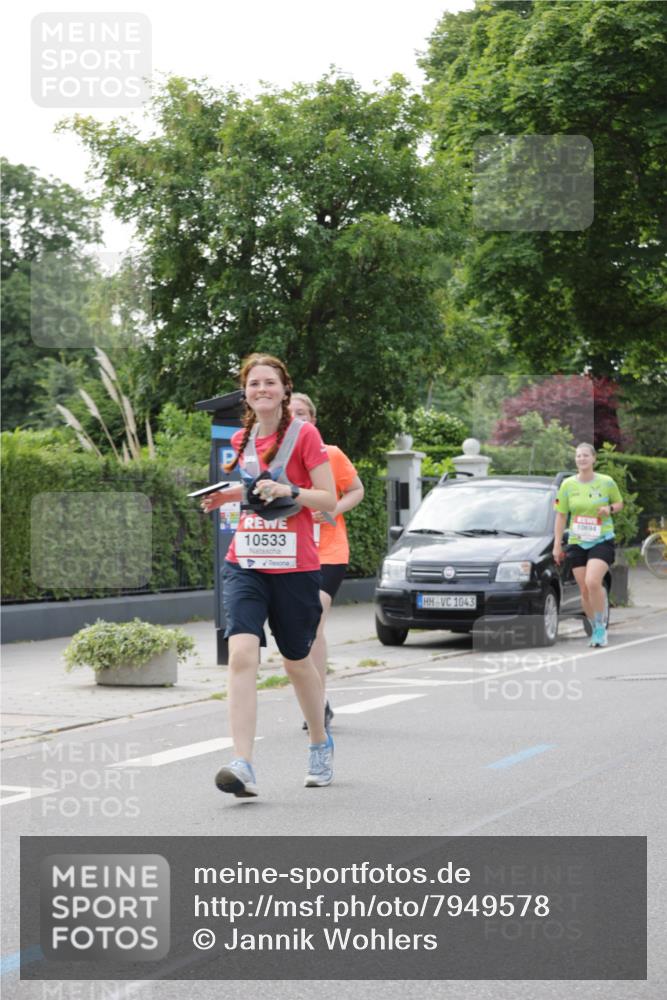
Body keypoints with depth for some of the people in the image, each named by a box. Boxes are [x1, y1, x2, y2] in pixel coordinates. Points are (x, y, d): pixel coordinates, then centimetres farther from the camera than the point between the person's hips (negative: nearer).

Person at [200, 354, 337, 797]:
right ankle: (243, 765, -22)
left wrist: (287, 491, -22)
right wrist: (231, 495, 9)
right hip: (245, 563, 3)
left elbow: (329, 499, -7)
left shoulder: (304, 434, -5)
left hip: (295, 566, -3)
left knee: (297, 660, 11)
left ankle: (321, 742, 38)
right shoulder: (242, 439, 11)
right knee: (242, 653, -17)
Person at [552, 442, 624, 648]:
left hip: (602, 540, -3)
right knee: (584, 590, 2)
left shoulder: (606, 482, -1)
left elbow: (619, 503, 14)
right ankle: (596, 630, 20)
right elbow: (561, 515, 7)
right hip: (576, 543, 3)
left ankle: (600, 627, -7)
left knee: (593, 582, -22)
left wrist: (610, 509, -10)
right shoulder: (567, 485, 2)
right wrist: (557, 545, 4)